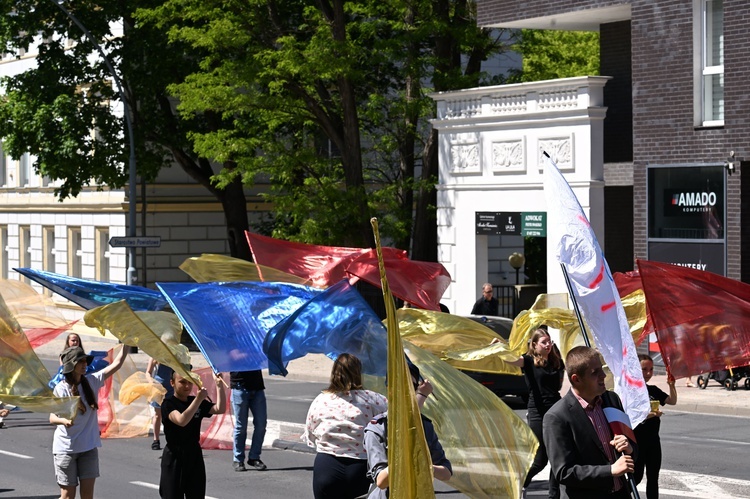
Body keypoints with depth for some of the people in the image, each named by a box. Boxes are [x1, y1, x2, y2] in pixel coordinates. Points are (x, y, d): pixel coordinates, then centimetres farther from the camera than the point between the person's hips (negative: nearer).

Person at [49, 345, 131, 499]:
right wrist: (64, 420, -35)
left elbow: (117, 364, 1)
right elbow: (52, 418, -13)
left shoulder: (91, 381, 2)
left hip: (89, 446, 4)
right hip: (66, 448, -4)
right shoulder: (61, 389, -12)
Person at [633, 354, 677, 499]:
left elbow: (672, 401, 8)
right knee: (636, 477, -1)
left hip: (653, 440, 6)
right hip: (637, 441, -6)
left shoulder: (653, 390, 8)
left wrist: (672, 385, -9)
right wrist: (646, 415, -32)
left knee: (653, 478, 9)